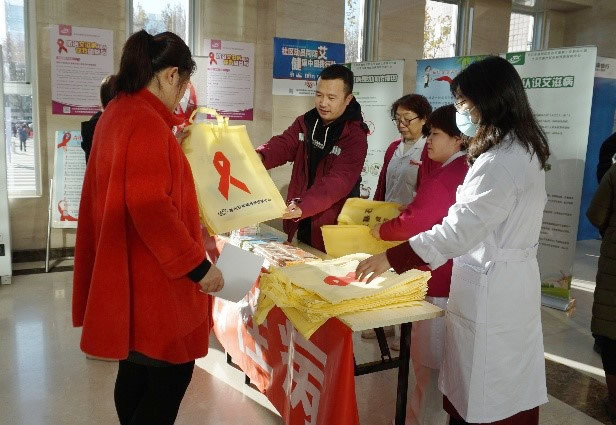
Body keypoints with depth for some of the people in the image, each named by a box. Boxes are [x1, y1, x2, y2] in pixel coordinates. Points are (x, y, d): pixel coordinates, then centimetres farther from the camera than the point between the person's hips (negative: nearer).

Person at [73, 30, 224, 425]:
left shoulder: (117, 113, 11)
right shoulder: (147, 122, -19)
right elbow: (151, 208, -26)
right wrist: (197, 264, -19)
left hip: (130, 269, 10)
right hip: (151, 275, -10)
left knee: (138, 365, 20)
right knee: (173, 370, 2)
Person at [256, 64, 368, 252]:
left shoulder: (355, 136, -16)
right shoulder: (305, 122, 4)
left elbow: (338, 182, -28)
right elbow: (283, 145, -10)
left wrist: (302, 207, -42)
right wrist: (257, 157, -33)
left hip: (331, 228, -5)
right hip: (300, 222, 5)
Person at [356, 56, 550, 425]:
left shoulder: (501, 161, -21)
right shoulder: (525, 150, 10)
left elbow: (459, 230, -25)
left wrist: (391, 258, -20)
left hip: (490, 287, -10)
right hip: (512, 281, 10)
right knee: (510, 390, 18)